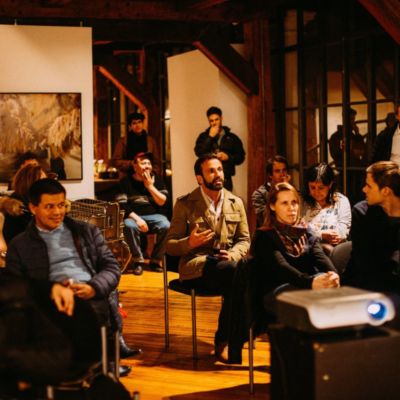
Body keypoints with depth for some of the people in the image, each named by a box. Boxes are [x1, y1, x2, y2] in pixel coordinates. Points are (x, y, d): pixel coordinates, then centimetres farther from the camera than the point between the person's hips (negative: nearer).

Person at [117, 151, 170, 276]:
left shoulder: (156, 179, 9)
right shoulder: (126, 182, 2)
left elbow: (162, 202, -1)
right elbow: (122, 205, -5)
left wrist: (150, 186, -10)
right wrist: (137, 218, -18)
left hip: (154, 215, 2)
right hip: (133, 216, -2)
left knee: (166, 226, -30)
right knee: (130, 226, -37)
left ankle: (156, 260, -13)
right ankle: (138, 261, -19)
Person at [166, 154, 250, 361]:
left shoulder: (236, 203, 14)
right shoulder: (185, 204, 4)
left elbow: (244, 239, 16)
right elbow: (170, 245, 4)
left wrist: (233, 254, -8)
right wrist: (189, 243, -19)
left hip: (228, 262, 4)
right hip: (196, 265, -4)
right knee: (235, 272, -35)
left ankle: (223, 340, -18)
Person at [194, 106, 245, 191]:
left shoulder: (232, 138, 10)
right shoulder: (203, 136, 11)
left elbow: (240, 157, 10)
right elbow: (199, 152, -6)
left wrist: (228, 157, -8)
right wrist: (210, 137, -7)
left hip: (226, 179, 0)